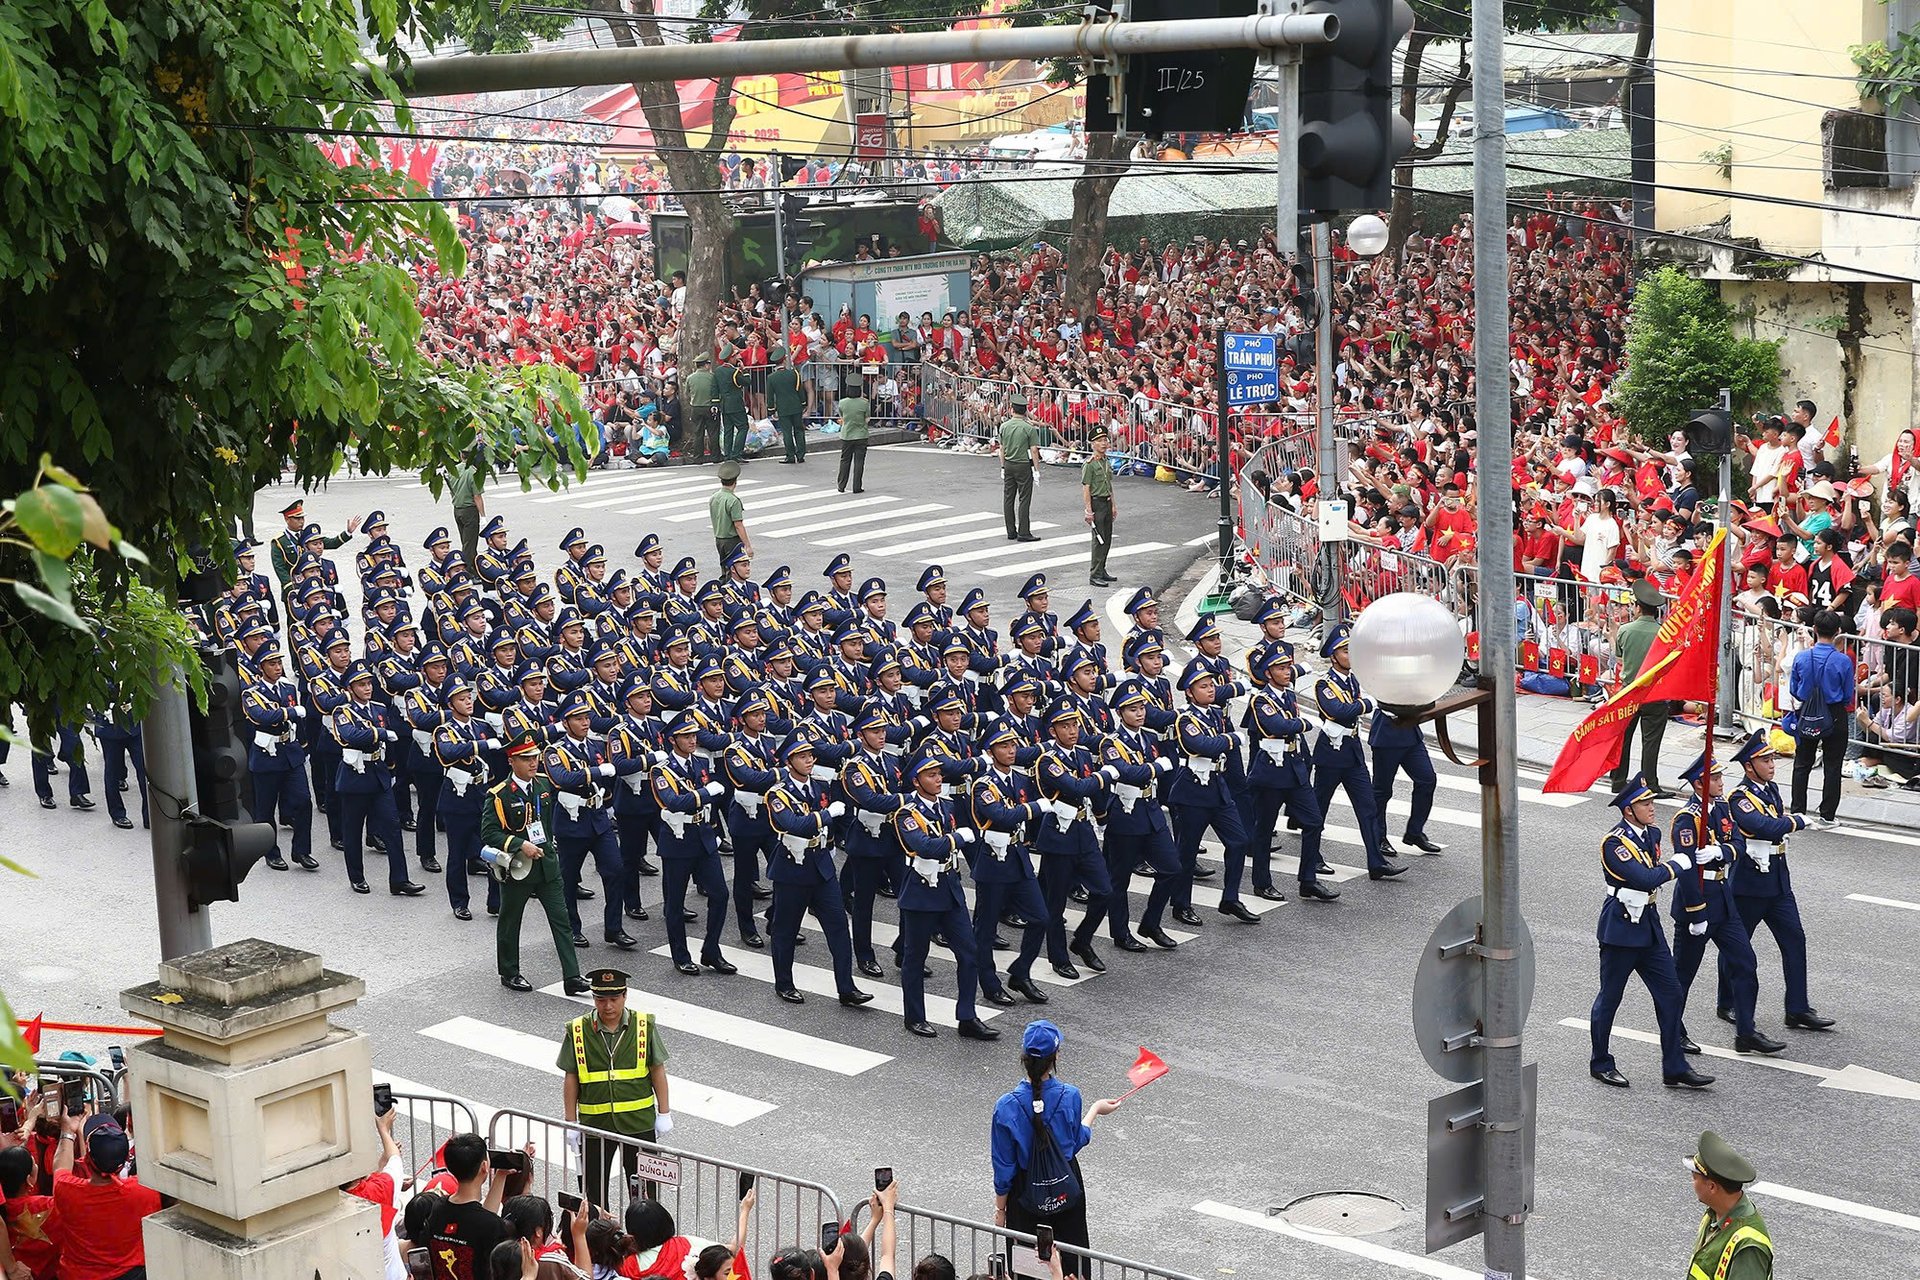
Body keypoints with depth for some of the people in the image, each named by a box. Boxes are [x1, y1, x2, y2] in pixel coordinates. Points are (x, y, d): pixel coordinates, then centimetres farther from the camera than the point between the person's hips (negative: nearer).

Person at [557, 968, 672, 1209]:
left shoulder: (644, 1026, -4)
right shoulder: (578, 1031, -5)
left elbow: (658, 1071, 2)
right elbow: (570, 1078, 0)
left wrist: (664, 1114, 2)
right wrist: (570, 1123, 0)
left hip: (639, 1123, 0)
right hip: (594, 1123, 0)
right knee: (593, 1189, 9)